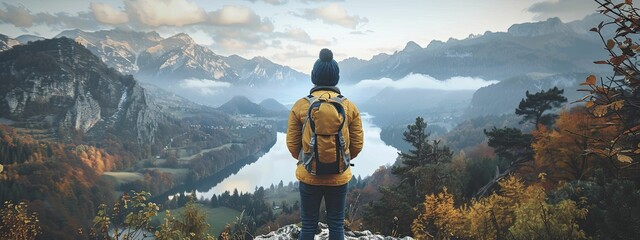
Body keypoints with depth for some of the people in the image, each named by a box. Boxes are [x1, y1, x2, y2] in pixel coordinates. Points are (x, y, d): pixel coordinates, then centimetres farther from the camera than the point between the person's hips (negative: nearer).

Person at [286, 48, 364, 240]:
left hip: (308, 175, 0)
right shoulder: (349, 106, -7)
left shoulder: (300, 106, -10)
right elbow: (357, 144, 0)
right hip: (339, 177, 1)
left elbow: (292, 143, -2)